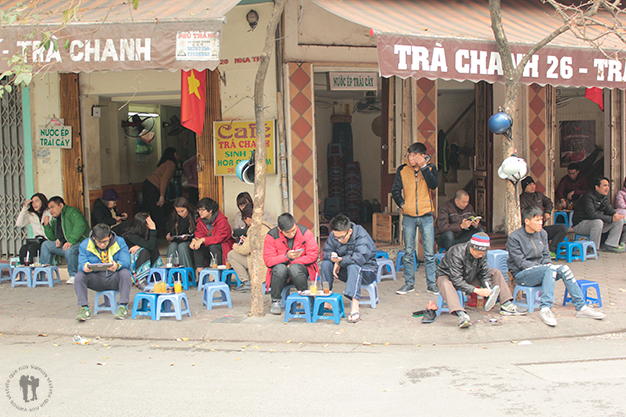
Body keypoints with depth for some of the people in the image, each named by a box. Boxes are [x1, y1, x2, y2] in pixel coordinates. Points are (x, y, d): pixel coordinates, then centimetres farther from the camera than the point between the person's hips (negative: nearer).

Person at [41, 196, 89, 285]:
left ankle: (74, 276, -19)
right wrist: (46, 225, 7)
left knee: (69, 250, -37)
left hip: (80, 243, -9)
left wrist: (71, 241, -33)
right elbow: (52, 238, 21)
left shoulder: (71, 212, -10)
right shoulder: (54, 220, 17)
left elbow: (80, 225, -28)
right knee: (46, 245, 2)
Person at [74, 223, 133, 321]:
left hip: (114, 278, -1)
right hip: (96, 280, 2)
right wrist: (85, 267, -36)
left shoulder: (120, 242, -4)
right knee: (79, 275, -24)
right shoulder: (85, 245, 0)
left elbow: (126, 262, -14)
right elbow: (81, 264, -9)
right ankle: (84, 308, -23)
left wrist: (117, 265, -39)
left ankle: (123, 306, -27)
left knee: (125, 273, -32)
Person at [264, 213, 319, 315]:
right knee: (280, 268, -35)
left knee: (294, 268, -36)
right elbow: (268, 261, -12)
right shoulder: (271, 236, -8)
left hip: (301, 266, 0)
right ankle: (275, 301, -13)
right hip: (281, 266, 1)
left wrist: (293, 263, -19)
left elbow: (314, 255, -10)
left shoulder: (305, 232, -7)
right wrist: (287, 257, -26)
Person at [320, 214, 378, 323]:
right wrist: (332, 257, -25)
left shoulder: (362, 236, -23)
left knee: (353, 267, -39)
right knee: (325, 264, -18)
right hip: (345, 271, 5)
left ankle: (355, 305, -46)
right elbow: (324, 253, -1)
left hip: (367, 271, -5)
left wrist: (340, 261, -25)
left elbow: (360, 258, -35)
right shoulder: (333, 236, -6)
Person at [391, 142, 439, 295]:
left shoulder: (430, 168, 3)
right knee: (408, 252, 5)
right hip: (409, 217, 1)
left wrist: (424, 167, -16)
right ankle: (409, 283, 14)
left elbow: (434, 185, -14)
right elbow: (395, 190, 10)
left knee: (429, 252, 0)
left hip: (426, 216, -1)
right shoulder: (402, 170, 4)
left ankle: (431, 283, 8)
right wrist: (402, 204, -2)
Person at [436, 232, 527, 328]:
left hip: (469, 277, 7)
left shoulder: (481, 253, -12)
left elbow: (484, 273, -5)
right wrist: (477, 291, -40)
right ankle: (461, 315, -59)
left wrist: (489, 290, -23)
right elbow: (457, 281, -35)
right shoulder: (456, 254, -33)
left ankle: (506, 305, -9)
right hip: (448, 276, -7)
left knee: (496, 272, -2)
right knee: (445, 284, -42)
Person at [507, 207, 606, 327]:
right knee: (551, 269, -32)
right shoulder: (514, 238, -11)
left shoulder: (542, 234, 9)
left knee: (564, 269, -20)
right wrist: (547, 267, -20)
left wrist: (548, 266, -12)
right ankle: (545, 309, -41)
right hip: (521, 275, -6)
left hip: (541, 270, 6)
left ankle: (581, 307, -16)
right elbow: (521, 263, -16)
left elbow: (546, 256, 12)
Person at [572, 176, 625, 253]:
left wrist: (615, 214, -21)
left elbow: (609, 209, 5)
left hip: (598, 223, 9)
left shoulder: (604, 196, 7)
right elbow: (592, 214, -33)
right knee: (598, 222, -39)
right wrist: (611, 218, -33)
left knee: (620, 220, -2)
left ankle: (610, 245, -2)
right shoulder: (588, 197, -22)